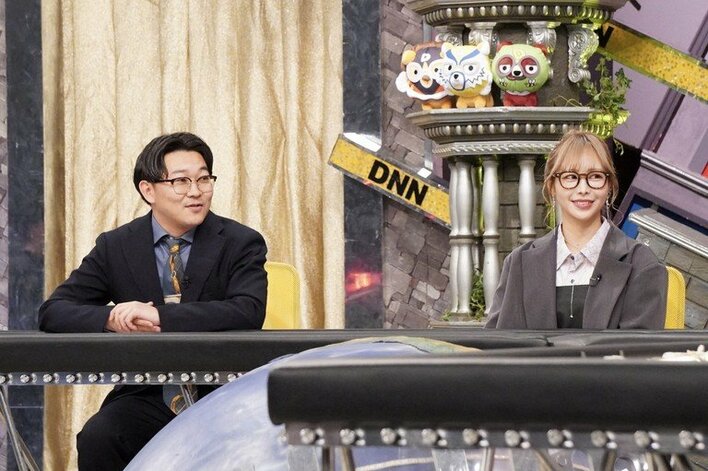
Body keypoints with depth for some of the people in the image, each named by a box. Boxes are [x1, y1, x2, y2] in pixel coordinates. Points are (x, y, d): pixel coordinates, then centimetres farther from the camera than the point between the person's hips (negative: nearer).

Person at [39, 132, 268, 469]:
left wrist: (160, 316, -27)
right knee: (96, 439, -28)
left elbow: (249, 311, -18)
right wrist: (111, 319, -20)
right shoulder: (115, 246, 7)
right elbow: (53, 312, 1)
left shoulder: (241, 243, 0)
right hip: (146, 399, 2)